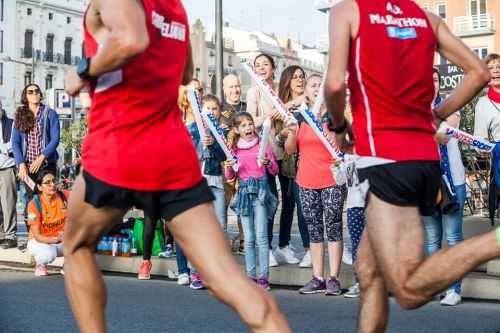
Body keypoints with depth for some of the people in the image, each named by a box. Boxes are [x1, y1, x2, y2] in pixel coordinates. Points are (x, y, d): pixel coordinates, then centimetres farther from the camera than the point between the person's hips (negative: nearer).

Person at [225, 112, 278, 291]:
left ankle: (263, 277, -6)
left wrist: (268, 163, -18)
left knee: (261, 236, -8)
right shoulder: (235, 149, 10)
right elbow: (230, 177, 14)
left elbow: (275, 171, 3)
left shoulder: (263, 145, 2)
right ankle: (251, 276, 9)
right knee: (249, 238, 5)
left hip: (260, 191, -3)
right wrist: (229, 168, -8)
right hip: (244, 191, 3)